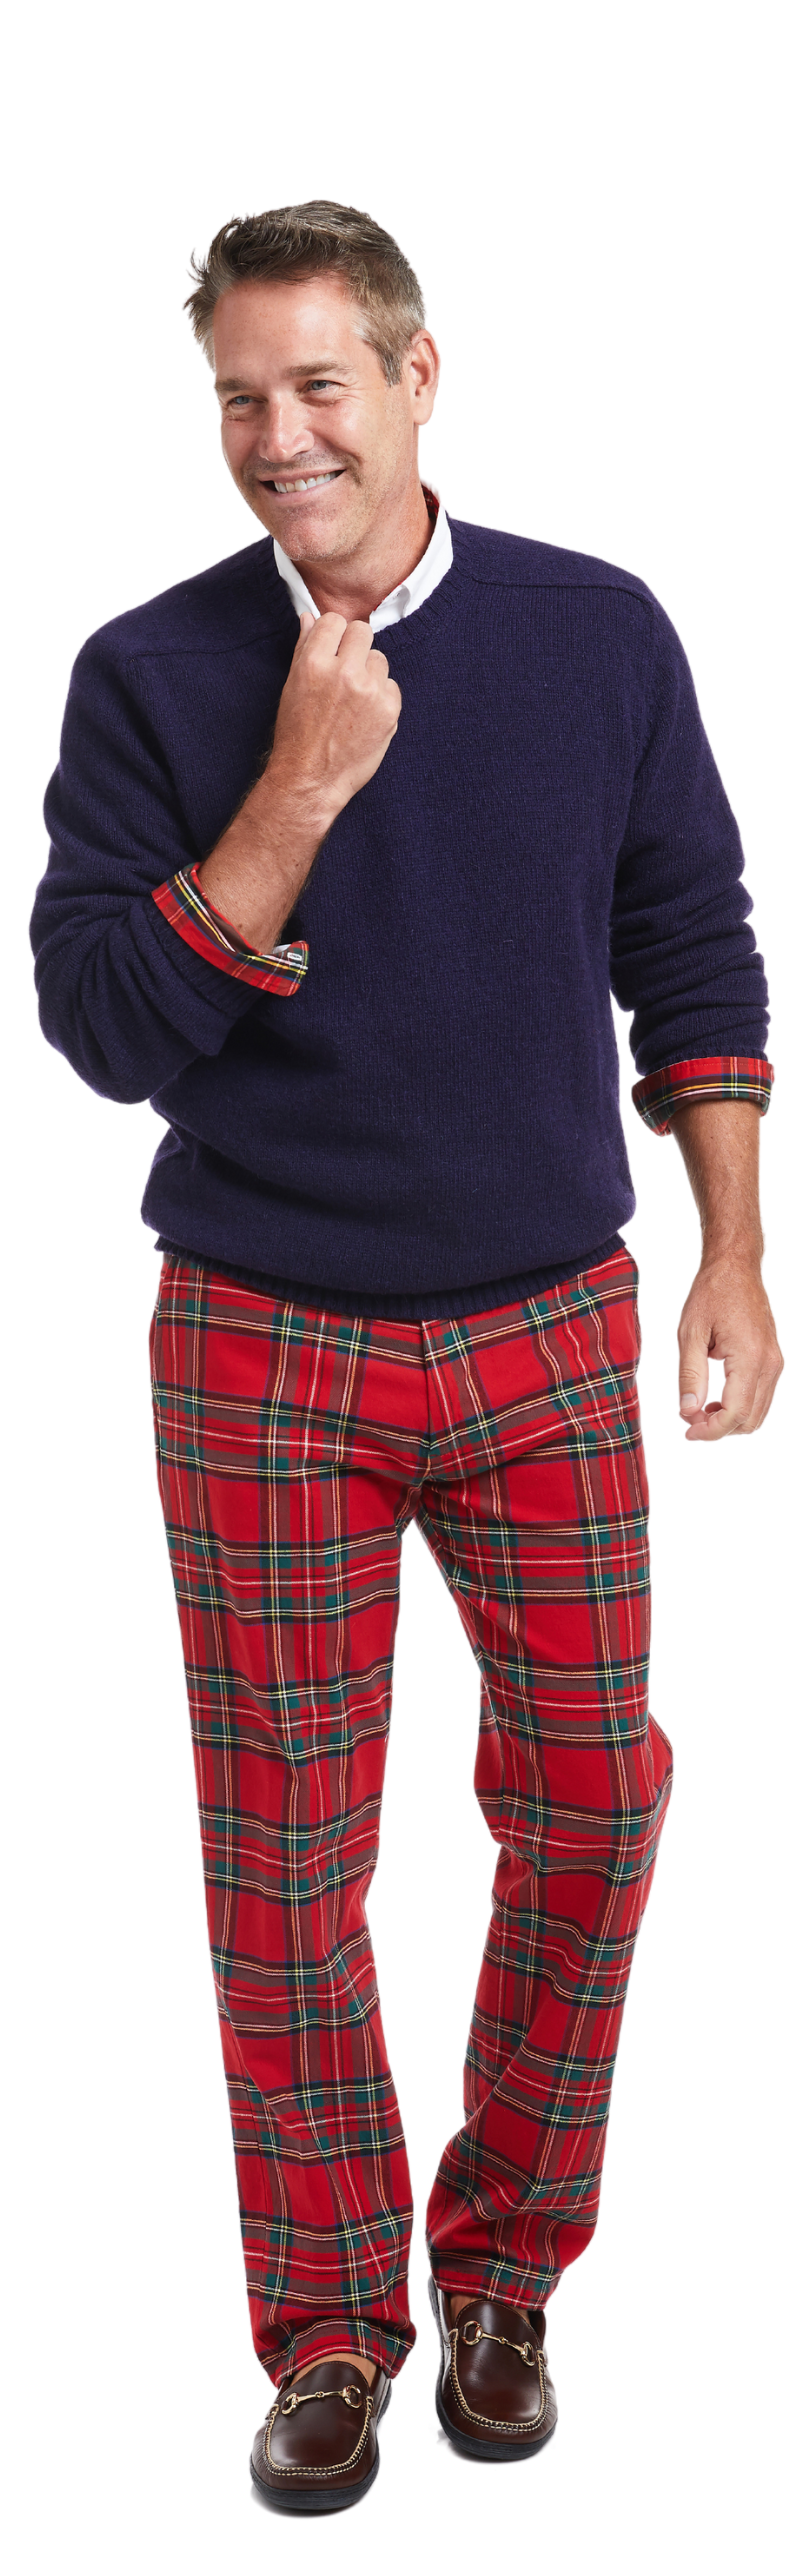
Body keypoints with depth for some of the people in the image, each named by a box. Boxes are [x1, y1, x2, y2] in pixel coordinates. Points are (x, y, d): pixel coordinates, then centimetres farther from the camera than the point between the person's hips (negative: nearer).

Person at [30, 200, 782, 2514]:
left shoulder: (599, 634, 1)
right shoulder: (154, 676, -4)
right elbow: (109, 1029, -12)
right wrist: (303, 784, -20)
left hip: (547, 1330, 2)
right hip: (261, 1349, -1)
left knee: (591, 1801, 6)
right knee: (285, 1860, 6)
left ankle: (505, 2269, 30)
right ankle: (332, 2329, 26)